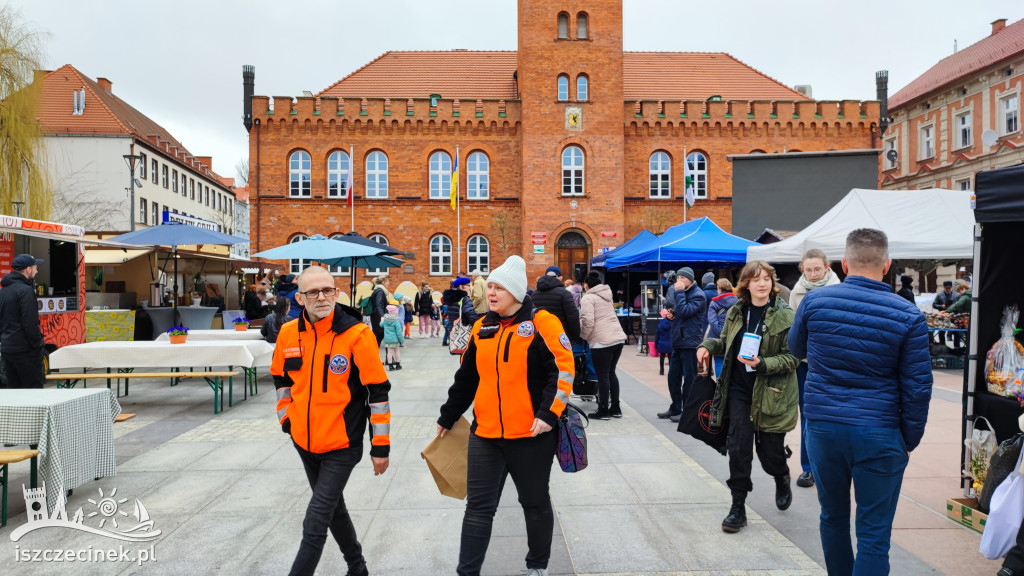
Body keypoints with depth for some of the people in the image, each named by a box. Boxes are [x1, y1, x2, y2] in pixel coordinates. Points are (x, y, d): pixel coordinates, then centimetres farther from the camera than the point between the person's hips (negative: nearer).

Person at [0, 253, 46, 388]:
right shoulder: (25, 290, -15)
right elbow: (31, 323, -19)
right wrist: (37, 345, -13)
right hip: (25, 350, -9)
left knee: (12, 386, 13)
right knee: (33, 386, -5)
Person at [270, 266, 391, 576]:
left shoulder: (357, 334, -17)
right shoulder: (289, 333, -2)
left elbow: (378, 391, -14)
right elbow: (281, 377, 17)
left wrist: (380, 446, -12)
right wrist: (286, 416, 10)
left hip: (341, 445, -6)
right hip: (304, 442, 6)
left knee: (315, 522, -6)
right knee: (334, 507, 22)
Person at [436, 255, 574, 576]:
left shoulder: (541, 323, -8)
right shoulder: (482, 328, 9)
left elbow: (563, 369, -13)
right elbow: (466, 378, 18)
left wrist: (548, 413, -21)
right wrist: (448, 417, 23)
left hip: (530, 435, -4)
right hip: (485, 434, 4)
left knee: (535, 503, 14)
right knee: (478, 507, 6)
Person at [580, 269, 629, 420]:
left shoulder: (587, 298, -5)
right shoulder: (606, 296, 19)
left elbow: (587, 321, -16)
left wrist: (583, 335, 2)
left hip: (602, 341, -8)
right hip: (618, 338, 8)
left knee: (602, 375, 1)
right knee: (611, 373, 16)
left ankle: (603, 410, 8)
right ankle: (615, 408, 22)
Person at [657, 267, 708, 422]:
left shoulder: (698, 295, -9)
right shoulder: (681, 293, 18)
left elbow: (685, 311, -22)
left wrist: (679, 292, -16)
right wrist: (671, 314, 5)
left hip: (690, 343, -9)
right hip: (678, 341, 9)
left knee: (689, 378, -1)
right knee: (673, 376, 12)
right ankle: (675, 408, 23)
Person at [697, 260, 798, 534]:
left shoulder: (785, 315, -9)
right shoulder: (736, 312, 5)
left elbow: (792, 358, -10)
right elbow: (725, 342, 17)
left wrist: (762, 364, -23)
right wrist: (708, 345, -4)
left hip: (771, 393, -3)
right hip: (739, 390, 3)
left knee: (769, 452, 7)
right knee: (738, 448, 0)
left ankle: (782, 480, 44)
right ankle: (738, 507, 12)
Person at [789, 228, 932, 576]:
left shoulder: (815, 301, -3)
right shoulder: (908, 316, -8)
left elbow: (796, 349, 15)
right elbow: (918, 388, -5)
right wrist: (910, 440, 6)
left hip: (823, 427, 3)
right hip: (879, 434, -2)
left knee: (833, 518, 20)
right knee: (874, 535, 5)